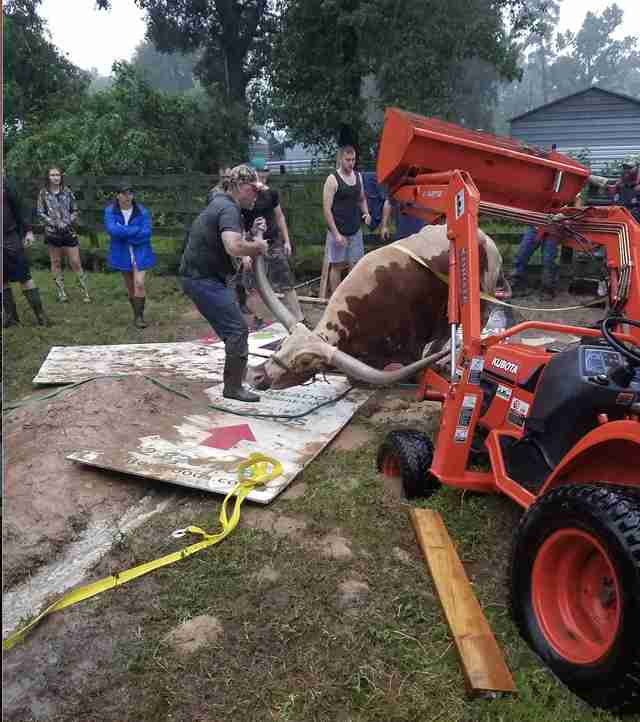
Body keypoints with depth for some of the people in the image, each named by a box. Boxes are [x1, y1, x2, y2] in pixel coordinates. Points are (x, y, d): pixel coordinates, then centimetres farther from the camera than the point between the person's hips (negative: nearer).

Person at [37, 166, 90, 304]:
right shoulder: (43, 193, 1)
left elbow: (75, 211, 6)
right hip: (52, 232, 0)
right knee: (56, 262, 8)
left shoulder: (67, 192, 3)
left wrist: (68, 222, -11)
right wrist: (55, 223, -12)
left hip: (69, 231, 0)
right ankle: (61, 292, 16)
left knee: (76, 263, -2)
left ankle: (85, 292, 4)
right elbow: (40, 213, 0)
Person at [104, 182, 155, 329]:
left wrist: (123, 233, -18)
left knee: (139, 284, -12)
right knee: (130, 287, 12)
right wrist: (136, 230, -21)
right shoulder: (110, 211, -4)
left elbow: (146, 233, -15)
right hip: (122, 254, 2)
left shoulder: (142, 211, -7)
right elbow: (112, 230, -20)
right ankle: (137, 314, 28)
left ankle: (139, 316, -2)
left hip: (140, 253, -2)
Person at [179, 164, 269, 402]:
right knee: (238, 329, -10)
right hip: (203, 278, -11)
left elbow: (234, 241, 18)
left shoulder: (220, 203, 16)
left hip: (201, 274, 11)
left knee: (233, 326, 21)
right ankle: (233, 387, -3)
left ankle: (239, 371, 35)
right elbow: (234, 248, -35)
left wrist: (252, 233, 3)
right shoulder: (229, 209, -18)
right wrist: (258, 245, -18)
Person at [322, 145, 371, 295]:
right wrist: (336, 233, -19)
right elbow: (327, 209, -14)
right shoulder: (333, 179, -11)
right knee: (337, 266, 3)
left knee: (356, 265, 8)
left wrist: (366, 213, 0)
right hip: (338, 232, -5)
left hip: (355, 231, 5)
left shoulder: (358, 176, 7)